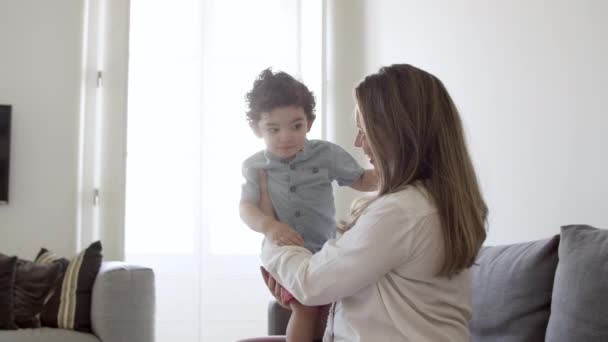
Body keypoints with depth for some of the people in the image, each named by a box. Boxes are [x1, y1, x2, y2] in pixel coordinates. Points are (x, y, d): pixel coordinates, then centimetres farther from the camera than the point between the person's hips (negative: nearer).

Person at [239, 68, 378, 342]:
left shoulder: (326, 154, -7)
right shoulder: (254, 166, -6)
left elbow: (361, 181, 4)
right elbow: (246, 206, -13)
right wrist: (268, 226, -34)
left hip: (325, 251, 2)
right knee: (306, 306, -19)